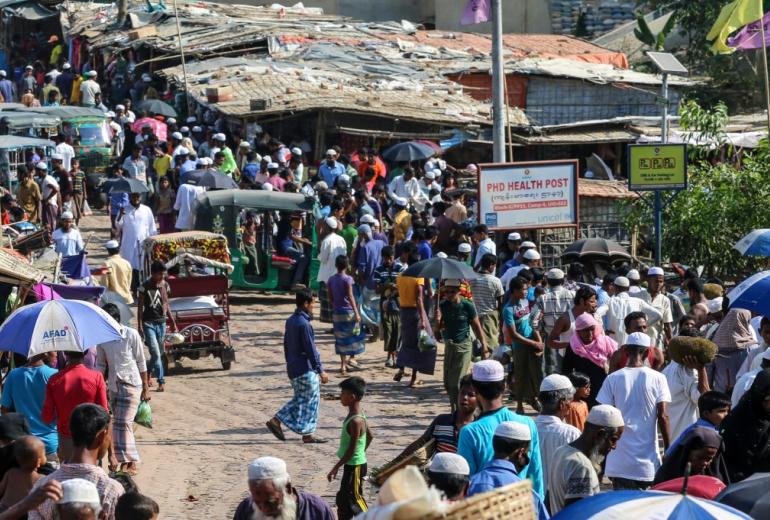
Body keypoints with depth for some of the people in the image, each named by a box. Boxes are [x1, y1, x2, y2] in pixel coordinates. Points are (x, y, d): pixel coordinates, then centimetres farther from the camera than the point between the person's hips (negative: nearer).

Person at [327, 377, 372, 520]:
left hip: (354, 466, -10)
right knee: (342, 499, 18)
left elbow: (351, 450, -24)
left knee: (354, 499, -1)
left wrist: (336, 468, -20)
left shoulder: (355, 421, -26)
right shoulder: (359, 416, 3)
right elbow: (370, 436, 16)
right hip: (352, 464, 10)